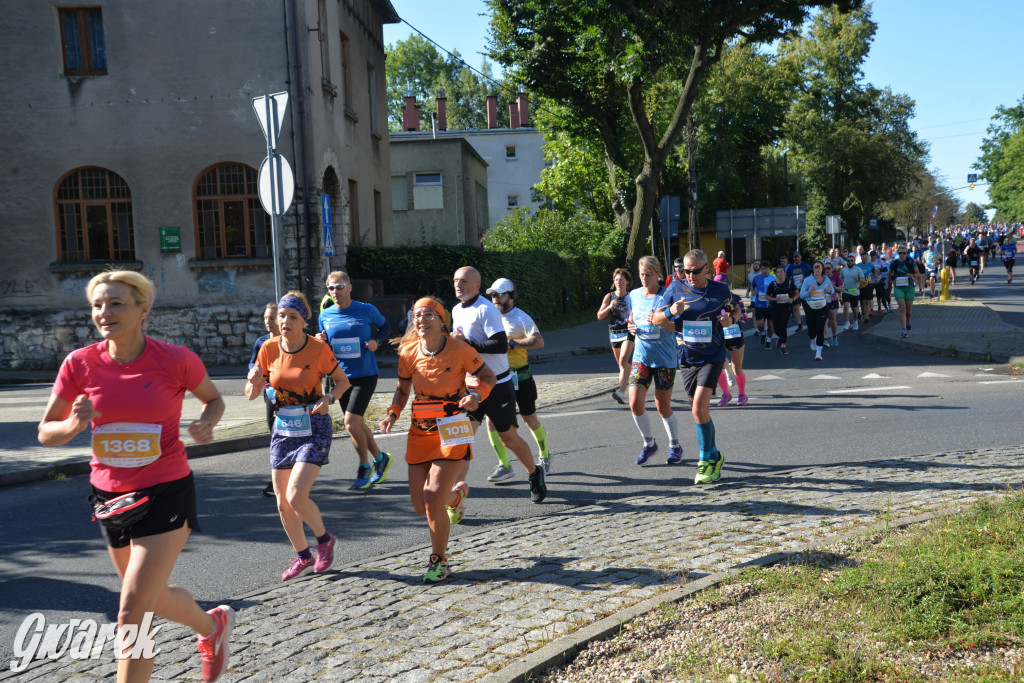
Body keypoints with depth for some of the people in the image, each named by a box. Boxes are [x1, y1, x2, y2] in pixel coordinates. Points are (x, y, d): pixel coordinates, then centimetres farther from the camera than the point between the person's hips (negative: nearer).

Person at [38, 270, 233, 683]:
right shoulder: (80, 364, -7)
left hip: (165, 494, -5)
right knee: (152, 598, 23)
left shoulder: (176, 360, -13)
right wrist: (73, 425, -20)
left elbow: (213, 399, 6)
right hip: (110, 495, 5)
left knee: (131, 615, -9)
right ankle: (213, 625, 53)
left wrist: (206, 424, -15)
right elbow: (46, 433, 2)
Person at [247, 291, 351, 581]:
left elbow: (343, 381, 0)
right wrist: (254, 380, -19)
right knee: (283, 502, 8)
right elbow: (252, 394, 3)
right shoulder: (269, 349, -3)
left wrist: (328, 398, -20)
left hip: (313, 428, -5)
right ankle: (303, 557, 29)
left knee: (296, 496, -16)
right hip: (282, 428, 5)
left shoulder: (318, 349, -13)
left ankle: (324, 538, 14)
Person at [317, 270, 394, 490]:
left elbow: (386, 326, 9)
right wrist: (321, 341, -10)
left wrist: (376, 341, -10)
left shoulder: (367, 310, -7)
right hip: (341, 377, 5)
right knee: (357, 424, 14)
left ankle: (365, 467, 7)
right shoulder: (325, 316, 2)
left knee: (351, 424, -13)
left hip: (365, 375, -5)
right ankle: (380, 458, 35)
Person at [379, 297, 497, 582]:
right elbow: (403, 389, 12)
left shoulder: (459, 349, -10)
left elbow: (488, 376, 2)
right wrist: (393, 414, -6)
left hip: (452, 431, -4)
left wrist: (476, 396, -18)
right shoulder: (408, 353, 0)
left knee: (433, 498, -14)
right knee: (420, 505, 5)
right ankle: (456, 493, 39)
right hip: (420, 432, 5)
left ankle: (439, 562, 9)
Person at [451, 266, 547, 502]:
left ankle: (535, 475, 30)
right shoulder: (456, 311, 10)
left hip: (497, 385, -6)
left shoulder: (486, 310, -16)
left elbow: (501, 345, -27)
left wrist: (467, 343, -27)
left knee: (508, 438, 6)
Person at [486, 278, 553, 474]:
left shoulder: (521, 318, -11)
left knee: (530, 419, 8)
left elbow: (539, 341, -25)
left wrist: (512, 343, -29)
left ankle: (545, 457, 30)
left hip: (520, 377, -5)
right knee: (492, 421, -4)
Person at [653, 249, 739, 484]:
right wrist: (671, 312, -16)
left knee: (699, 409, -17)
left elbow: (735, 309, 17)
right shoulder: (677, 291, 1)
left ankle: (706, 460, -1)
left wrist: (731, 319, -6)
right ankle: (714, 457, 28)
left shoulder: (721, 290, -1)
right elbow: (656, 319, 5)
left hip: (712, 357, -3)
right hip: (687, 359, 3)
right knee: (700, 411, 11)